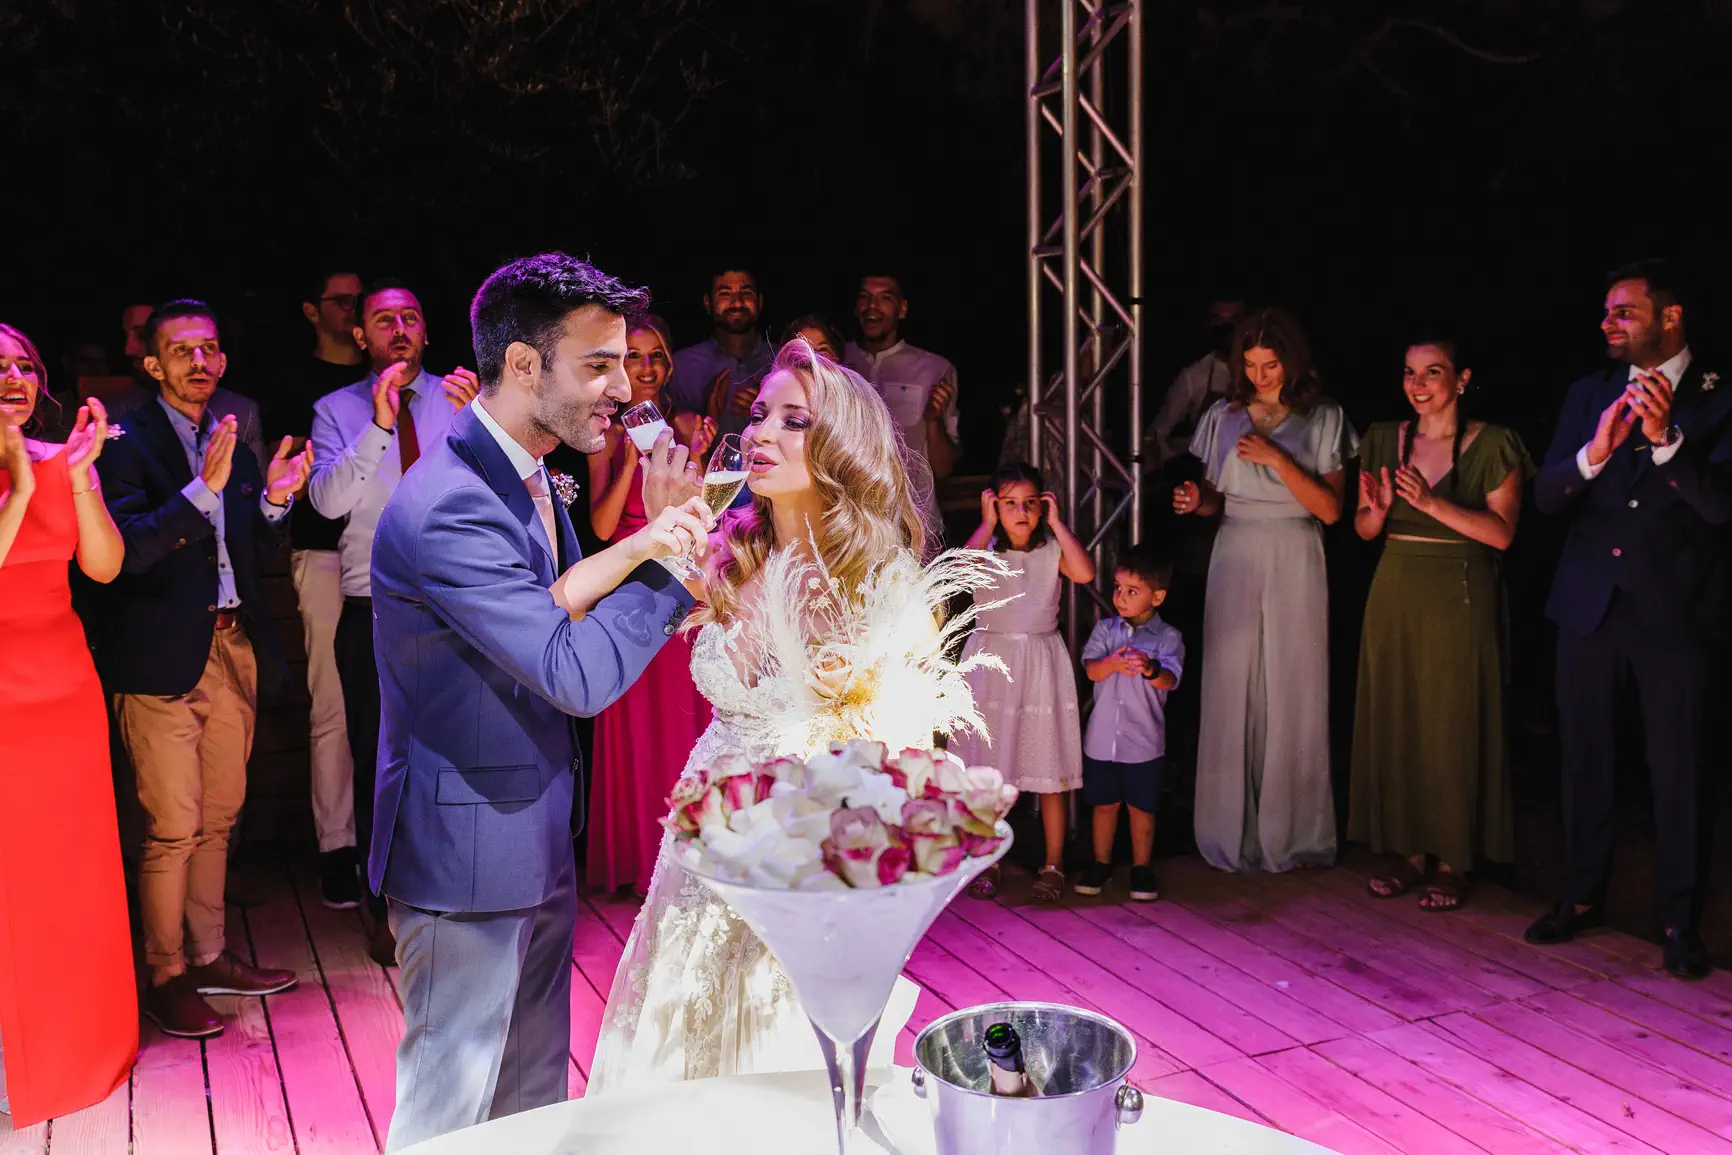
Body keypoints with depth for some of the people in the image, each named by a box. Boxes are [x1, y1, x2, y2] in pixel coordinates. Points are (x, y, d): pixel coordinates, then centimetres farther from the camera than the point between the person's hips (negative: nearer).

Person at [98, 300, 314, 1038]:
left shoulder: (231, 444, 13)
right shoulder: (128, 441, -7)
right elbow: (131, 549, -19)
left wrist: (274, 501, -3)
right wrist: (204, 489, -28)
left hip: (233, 651, 7)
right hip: (163, 660, -7)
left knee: (218, 818, 15)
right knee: (174, 827, -2)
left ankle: (208, 957, 28)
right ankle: (166, 977, 13)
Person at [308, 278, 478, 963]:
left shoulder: (458, 401, 4)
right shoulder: (337, 411, 3)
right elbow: (328, 500, -12)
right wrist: (378, 426, -23)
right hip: (373, 612, 0)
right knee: (377, 764, 8)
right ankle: (388, 908, 24)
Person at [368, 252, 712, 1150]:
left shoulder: (524, 479, 6)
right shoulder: (448, 508, -26)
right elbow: (579, 676, -27)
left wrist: (644, 543, -9)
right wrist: (668, 555, -16)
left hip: (535, 842, 9)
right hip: (469, 851, -9)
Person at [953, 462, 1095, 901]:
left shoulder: (1052, 549, 1)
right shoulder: (986, 546, 0)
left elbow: (1085, 572, -19)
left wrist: (1057, 522, -11)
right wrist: (987, 525, -12)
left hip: (1040, 663, 0)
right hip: (991, 662, 0)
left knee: (1050, 771, 4)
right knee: (987, 770, 6)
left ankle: (1052, 864, 16)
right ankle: (987, 861, 19)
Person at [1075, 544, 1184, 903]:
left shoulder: (1167, 637, -6)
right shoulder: (1105, 629, 2)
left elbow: (1170, 679, -20)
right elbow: (1091, 669, -10)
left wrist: (1149, 668, -43)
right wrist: (1113, 662, -33)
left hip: (1144, 741, -2)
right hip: (1101, 737, 2)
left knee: (1142, 807, 10)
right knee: (1104, 804, 14)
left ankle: (1142, 867, 26)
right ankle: (1101, 863, 29)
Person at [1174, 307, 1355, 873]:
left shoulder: (1324, 419, 3)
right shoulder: (1224, 416, 9)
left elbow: (1330, 508, -4)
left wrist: (1277, 459, -14)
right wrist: (1195, 501, -9)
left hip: (1295, 565, -1)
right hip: (1236, 561, 2)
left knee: (1293, 694, 0)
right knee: (1232, 692, 0)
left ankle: (1292, 832, 13)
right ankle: (1234, 831, 11)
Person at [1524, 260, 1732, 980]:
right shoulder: (1590, 395, 8)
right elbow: (1544, 497, 0)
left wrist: (1666, 439, -28)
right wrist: (1594, 453, -19)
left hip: (1674, 610, -4)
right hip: (1590, 602, 4)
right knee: (1584, 755, 12)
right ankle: (1584, 895, 26)